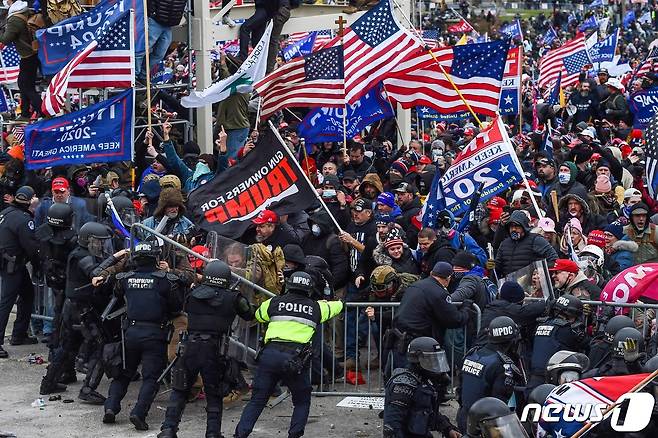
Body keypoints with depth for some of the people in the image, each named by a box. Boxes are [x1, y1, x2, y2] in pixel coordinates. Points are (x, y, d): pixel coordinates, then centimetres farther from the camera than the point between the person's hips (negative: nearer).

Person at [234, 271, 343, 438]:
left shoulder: (274, 303, 14)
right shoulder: (316, 307, 14)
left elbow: (258, 315, 34)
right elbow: (337, 305, 34)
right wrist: (323, 303, 56)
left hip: (270, 354, 1)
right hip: (295, 359, -1)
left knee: (257, 399, 8)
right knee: (302, 401, 18)